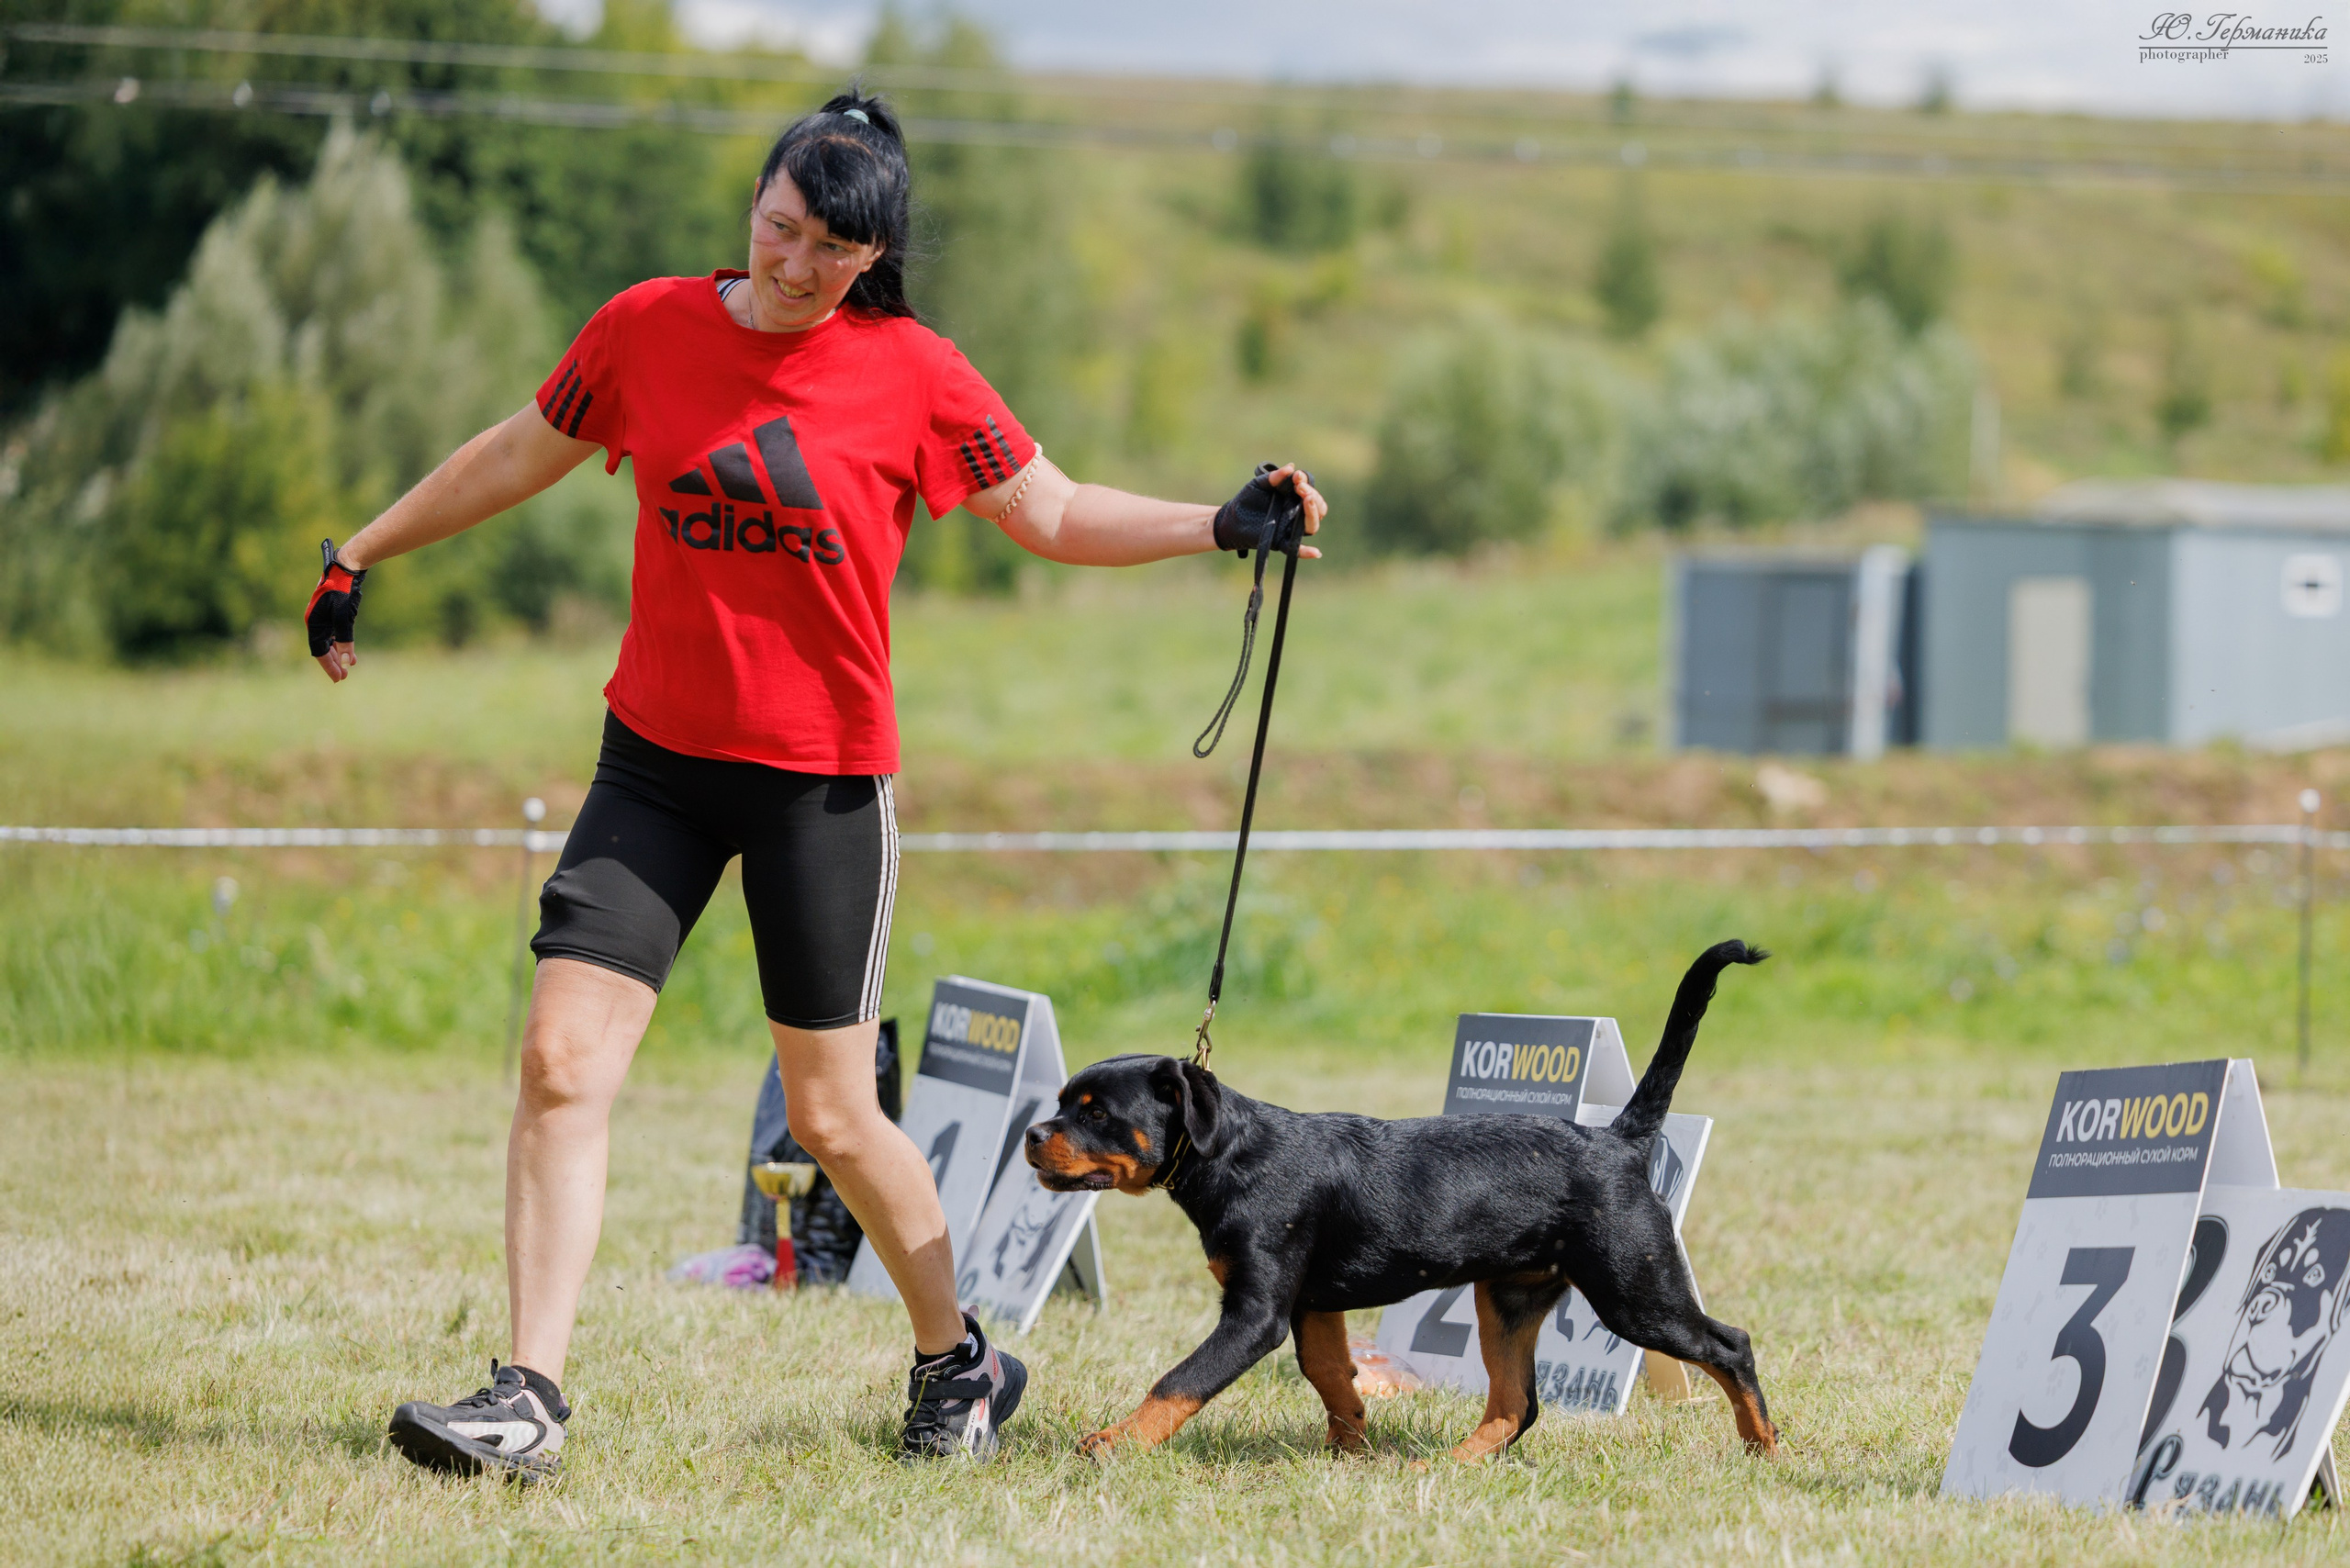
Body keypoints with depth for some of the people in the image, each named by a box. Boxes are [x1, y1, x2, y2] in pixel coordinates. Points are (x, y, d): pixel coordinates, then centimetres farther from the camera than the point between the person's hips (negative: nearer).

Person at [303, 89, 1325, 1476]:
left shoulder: (912, 374, -5)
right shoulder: (650, 329, 1)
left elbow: (1057, 516, 2)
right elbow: (521, 456, 16)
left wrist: (1226, 526, -11)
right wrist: (361, 555, 22)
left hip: (822, 775, -2)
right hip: (658, 757, 2)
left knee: (832, 1114, 2)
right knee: (561, 1061, -10)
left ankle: (960, 1360, 26)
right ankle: (529, 1402, -8)